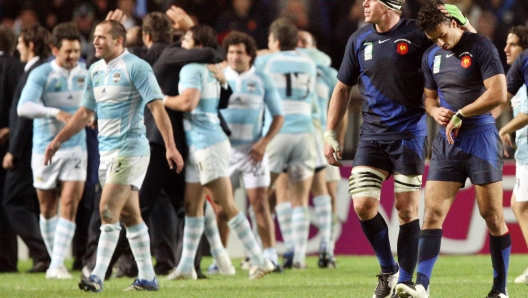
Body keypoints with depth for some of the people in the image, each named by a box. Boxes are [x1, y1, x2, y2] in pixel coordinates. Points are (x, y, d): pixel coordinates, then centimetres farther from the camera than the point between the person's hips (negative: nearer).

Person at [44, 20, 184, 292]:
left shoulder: (135, 67, -11)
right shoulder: (95, 71, 13)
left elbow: (157, 107, -16)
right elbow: (85, 112, 23)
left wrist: (170, 146, -22)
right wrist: (58, 140, 22)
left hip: (129, 149, -8)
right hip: (107, 152, 8)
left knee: (108, 210, -14)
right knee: (130, 215, 9)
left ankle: (97, 277, -16)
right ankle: (147, 278, 13)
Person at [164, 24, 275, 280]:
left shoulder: (192, 69, -13)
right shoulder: (211, 70, 15)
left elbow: (187, 102, -25)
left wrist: (159, 98, -12)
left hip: (206, 144, -10)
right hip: (199, 146, 10)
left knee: (227, 206, -7)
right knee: (192, 205, 9)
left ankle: (260, 261, -6)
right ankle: (186, 267, 10)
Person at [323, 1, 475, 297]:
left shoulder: (417, 34, -6)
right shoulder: (359, 40, 7)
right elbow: (343, 88, 17)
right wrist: (330, 133, 14)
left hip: (409, 135, -3)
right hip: (372, 135, 4)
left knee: (407, 208, -2)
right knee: (363, 205, -7)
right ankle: (388, 271, 14)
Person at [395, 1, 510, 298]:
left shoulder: (481, 47, -9)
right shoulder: (431, 56, 11)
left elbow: (498, 93, -16)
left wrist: (460, 115, -12)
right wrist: (436, 111, 1)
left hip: (481, 137, -5)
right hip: (447, 141, 5)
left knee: (493, 216, 0)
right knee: (433, 212, -7)